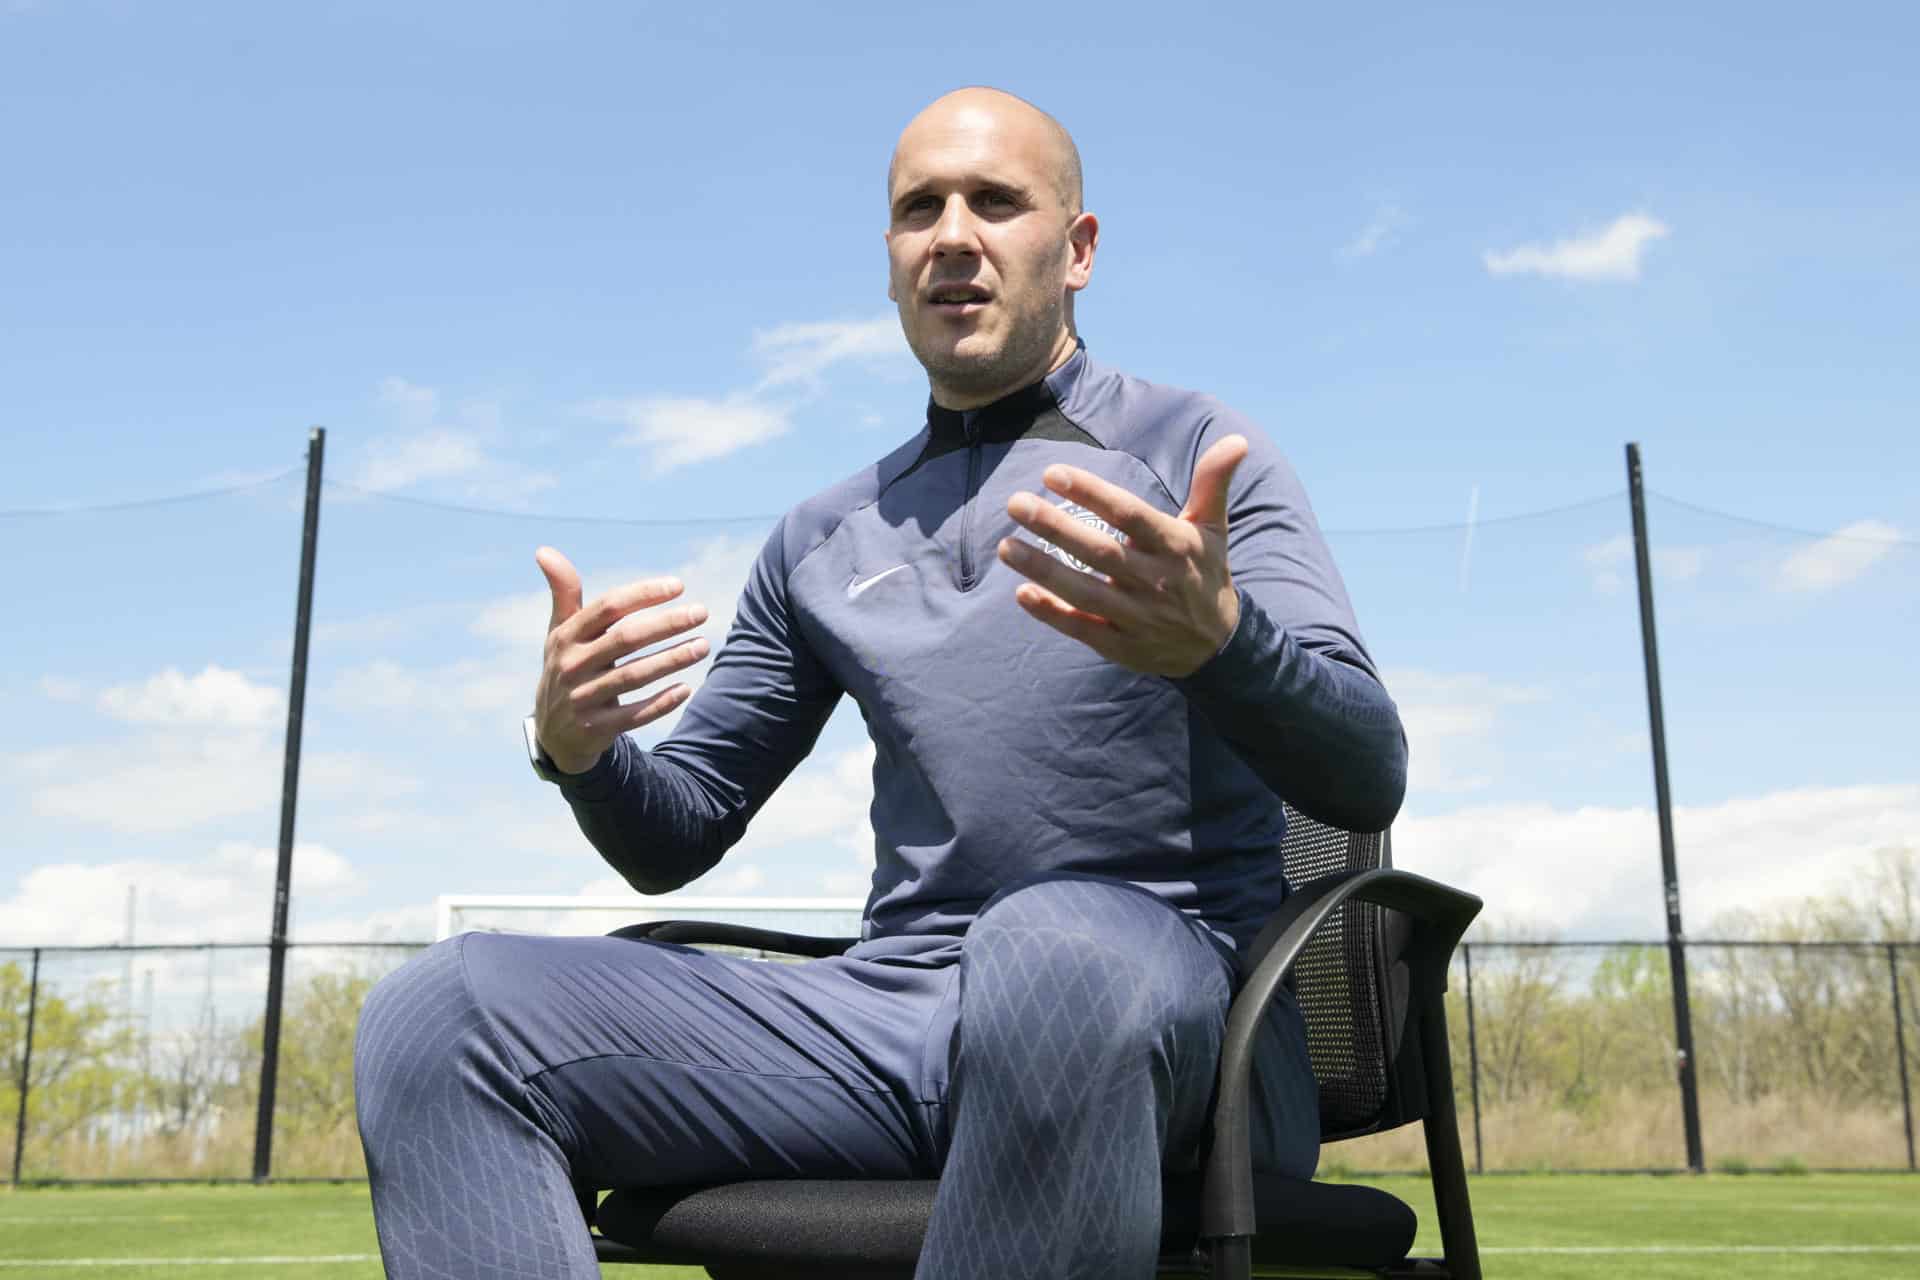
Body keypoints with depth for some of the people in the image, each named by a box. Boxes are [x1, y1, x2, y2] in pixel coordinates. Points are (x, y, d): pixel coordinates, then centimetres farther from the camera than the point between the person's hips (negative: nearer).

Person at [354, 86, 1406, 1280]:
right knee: (446, 1013, -15)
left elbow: (1367, 778, -7)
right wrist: (579, 746, -4)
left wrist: (1215, 639, -30)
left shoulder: (1197, 454, 5)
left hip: (1163, 1005, -4)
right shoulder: (824, 540, 19)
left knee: (1051, 954, -41)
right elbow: (677, 839, 21)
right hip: (893, 1004, 4)